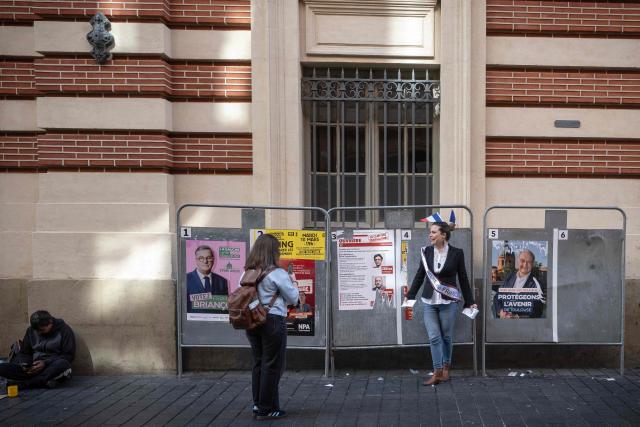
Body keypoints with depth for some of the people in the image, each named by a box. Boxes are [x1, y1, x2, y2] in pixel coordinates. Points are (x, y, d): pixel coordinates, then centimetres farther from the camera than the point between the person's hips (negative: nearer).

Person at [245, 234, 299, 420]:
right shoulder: (278, 274, -13)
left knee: (258, 363, 16)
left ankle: (258, 405, 23)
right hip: (273, 321, -7)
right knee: (272, 365, 3)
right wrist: (291, 284, 13)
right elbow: (293, 299, -4)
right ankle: (266, 409, 9)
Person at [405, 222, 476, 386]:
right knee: (434, 337, -1)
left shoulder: (456, 253, -5)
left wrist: (470, 302, 4)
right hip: (429, 301, 2)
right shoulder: (427, 251, 2)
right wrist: (410, 296, 10)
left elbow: (463, 279, 2)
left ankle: (446, 368, 27)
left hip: (448, 302, -2)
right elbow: (419, 276, 9)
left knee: (446, 336, 9)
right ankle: (437, 372, 6)